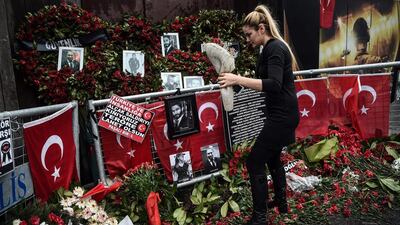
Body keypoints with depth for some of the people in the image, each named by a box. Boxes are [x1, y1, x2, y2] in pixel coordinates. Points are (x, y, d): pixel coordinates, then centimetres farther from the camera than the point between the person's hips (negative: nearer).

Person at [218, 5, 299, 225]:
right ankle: (281, 202, 41)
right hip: (281, 113, 11)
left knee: (254, 162, -5)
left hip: (282, 115, -11)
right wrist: (237, 80, 8)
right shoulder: (270, 48, 11)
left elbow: (274, 85, -31)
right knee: (272, 157, 23)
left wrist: (239, 79, -34)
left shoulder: (275, 48, -18)